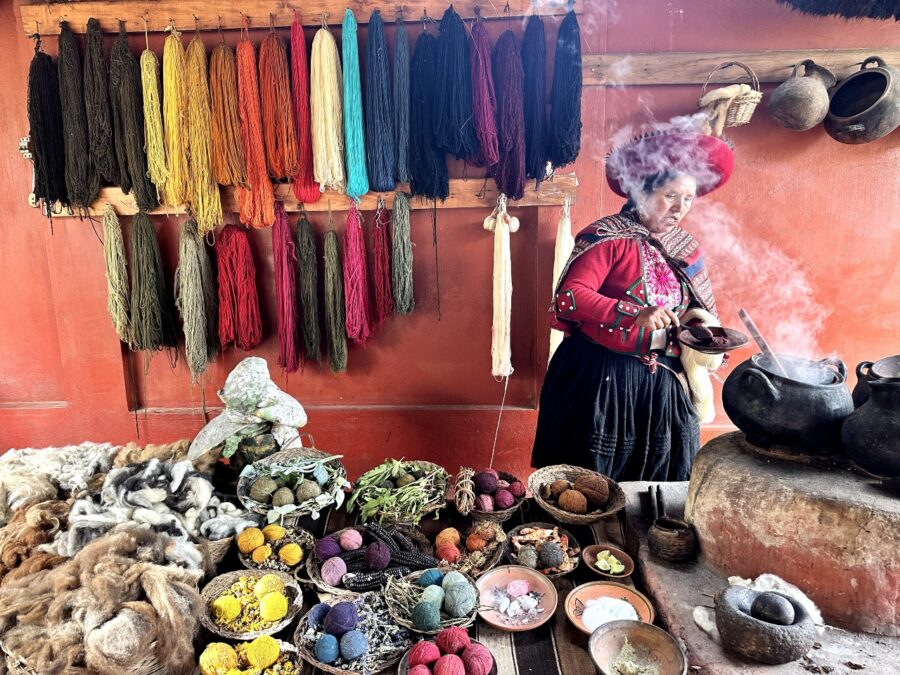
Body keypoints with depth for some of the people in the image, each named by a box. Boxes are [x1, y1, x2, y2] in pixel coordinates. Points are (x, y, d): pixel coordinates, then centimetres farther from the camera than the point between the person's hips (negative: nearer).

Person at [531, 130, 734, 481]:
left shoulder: (686, 248, 11)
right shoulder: (608, 236, -10)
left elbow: (697, 309, 19)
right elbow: (568, 297, -20)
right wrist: (635, 315, -30)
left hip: (662, 387, 6)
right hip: (600, 380, -6)